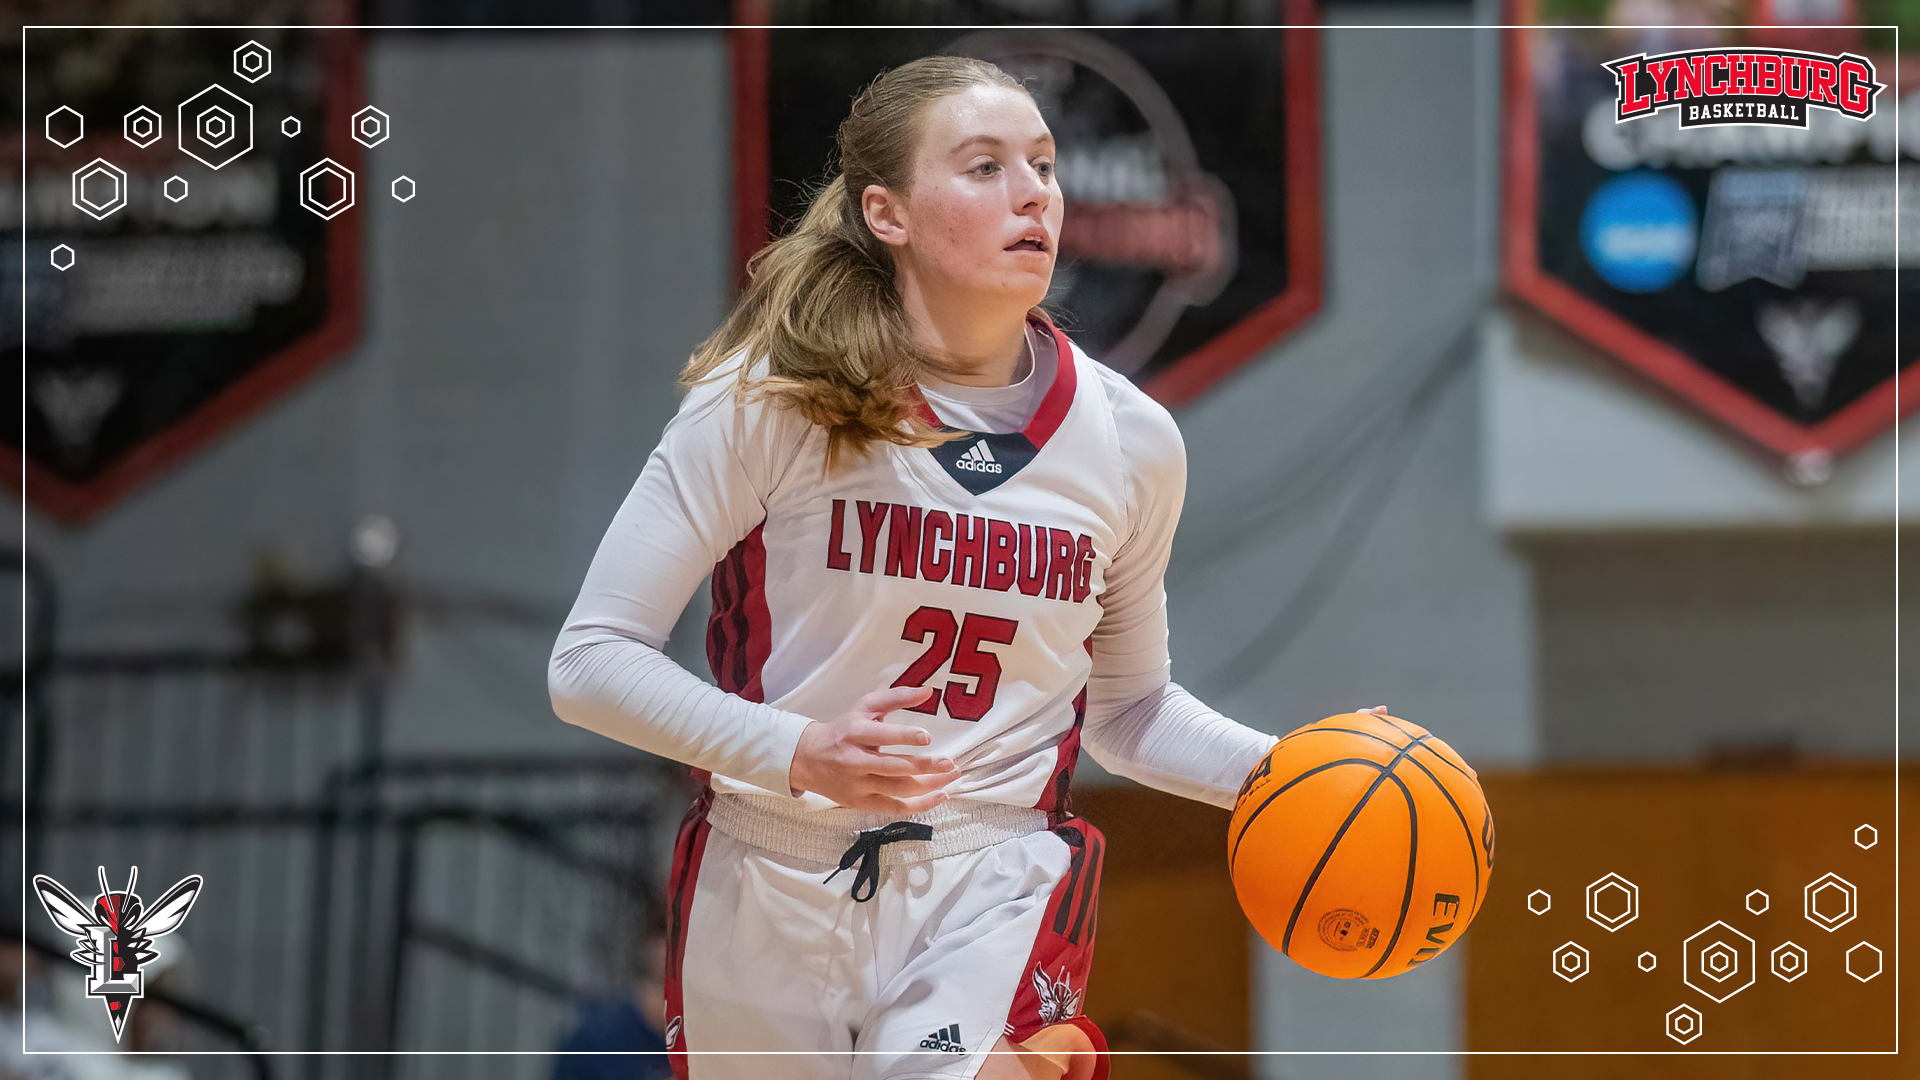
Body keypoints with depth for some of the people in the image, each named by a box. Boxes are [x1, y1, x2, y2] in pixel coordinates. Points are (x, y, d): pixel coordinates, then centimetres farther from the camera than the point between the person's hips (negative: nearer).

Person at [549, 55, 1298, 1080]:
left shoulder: (1131, 439, 4)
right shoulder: (770, 402, -8)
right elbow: (591, 660, -9)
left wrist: (1275, 768, 0)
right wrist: (797, 754, -22)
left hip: (997, 890, 1)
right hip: (768, 889, 0)